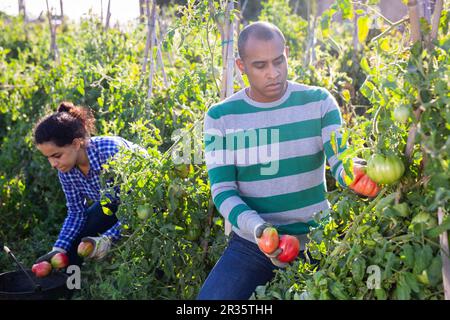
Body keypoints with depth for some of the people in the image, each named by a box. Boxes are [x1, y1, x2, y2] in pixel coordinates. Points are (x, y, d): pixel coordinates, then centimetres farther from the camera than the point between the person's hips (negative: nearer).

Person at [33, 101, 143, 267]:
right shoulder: (65, 169, -15)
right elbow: (76, 212, -5)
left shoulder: (111, 152, -37)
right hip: (113, 203, 6)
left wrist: (108, 238, -40)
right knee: (72, 245, -2)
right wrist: (58, 249, -17)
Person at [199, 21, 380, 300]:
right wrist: (258, 228, -25)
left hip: (315, 240, 1)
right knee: (210, 297, -11)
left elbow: (340, 159, -13)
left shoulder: (319, 102, -3)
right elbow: (222, 190, -7)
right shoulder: (221, 117, -5)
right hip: (250, 243, 0)